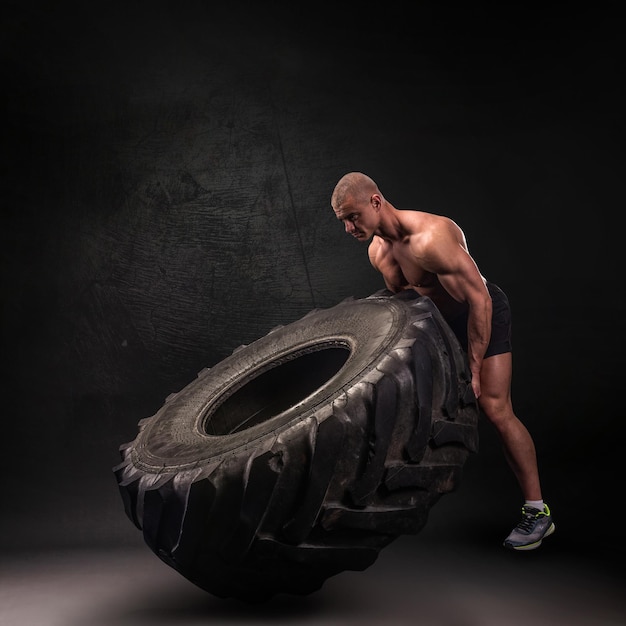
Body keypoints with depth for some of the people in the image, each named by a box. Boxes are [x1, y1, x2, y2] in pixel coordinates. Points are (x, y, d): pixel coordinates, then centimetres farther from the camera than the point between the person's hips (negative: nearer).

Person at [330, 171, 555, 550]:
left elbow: (479, 300, -32)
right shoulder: (377, 251, -7)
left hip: (484, 313, -8)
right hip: (439, 320, 8)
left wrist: (474, 369, -28)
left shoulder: (430, 238, -35)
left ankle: (538, 512, -4)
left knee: (496, 409, -16)